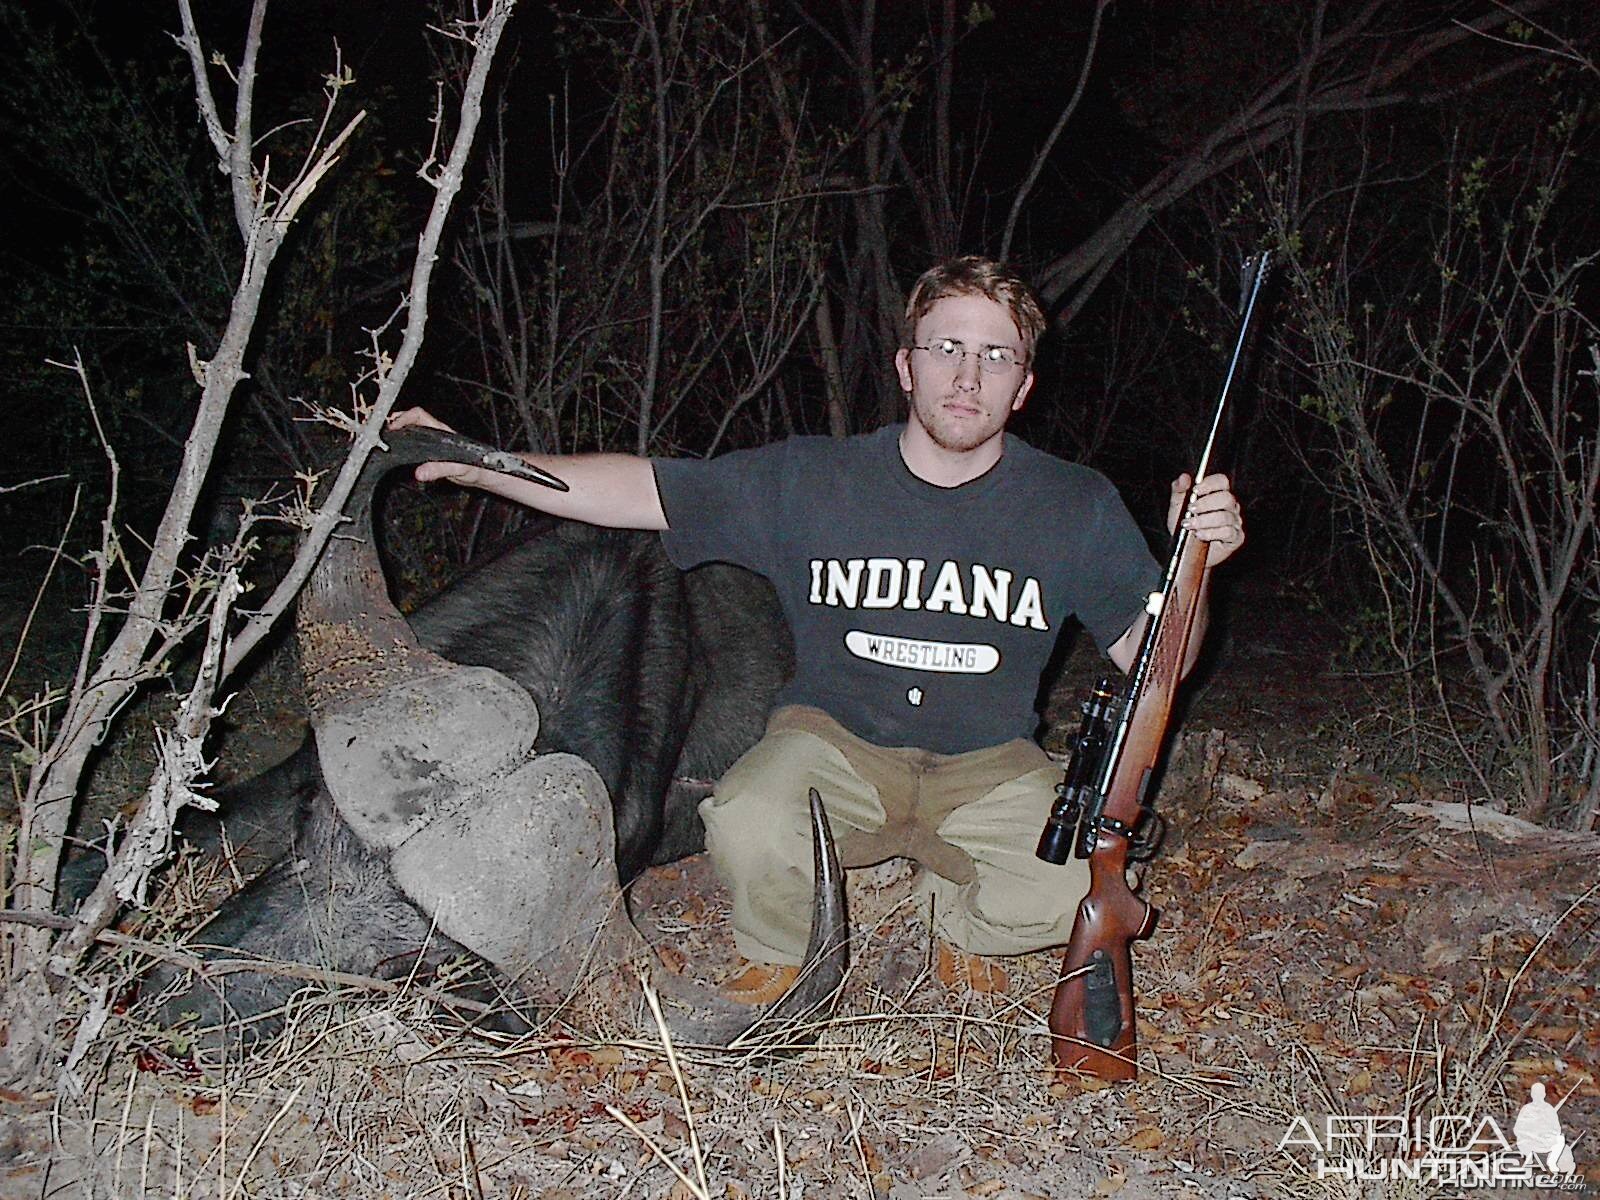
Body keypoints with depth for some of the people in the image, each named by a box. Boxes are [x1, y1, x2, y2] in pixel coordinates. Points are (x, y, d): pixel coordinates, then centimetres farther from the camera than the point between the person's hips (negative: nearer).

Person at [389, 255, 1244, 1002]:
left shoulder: (1077, 508, -6)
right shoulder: (808, 481, -9)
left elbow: (1151, 661, -1)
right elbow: (637, 490, -8)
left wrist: (1194, 567, -21)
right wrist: (471, 463, -16)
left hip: (989, 766, 1)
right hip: (835, 740, -1)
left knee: (1079, 881, -27)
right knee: (748, 828, -33)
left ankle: (963, 925, 11)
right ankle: (777, 956, 5)